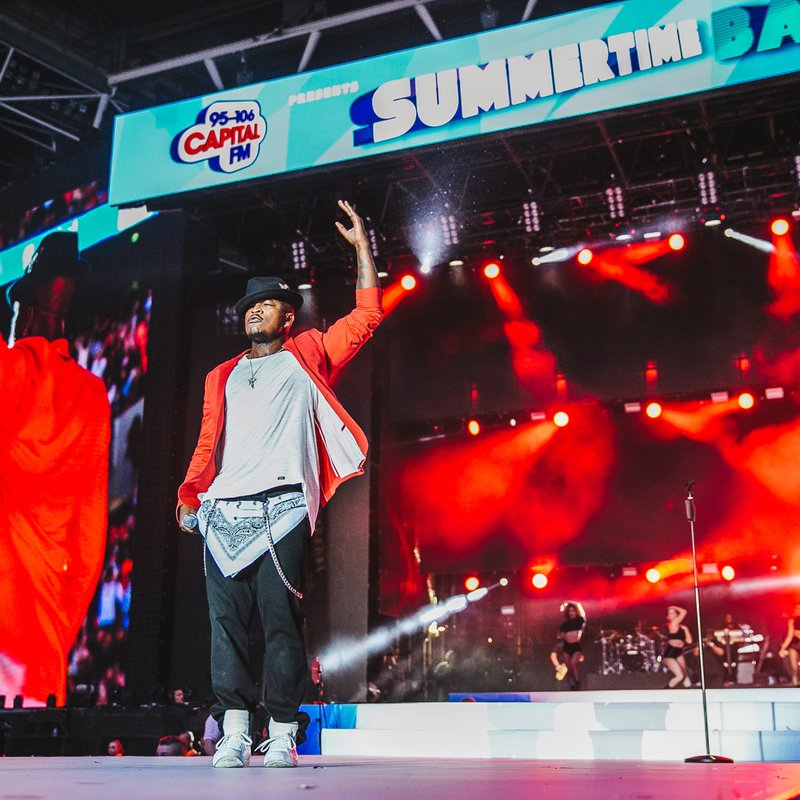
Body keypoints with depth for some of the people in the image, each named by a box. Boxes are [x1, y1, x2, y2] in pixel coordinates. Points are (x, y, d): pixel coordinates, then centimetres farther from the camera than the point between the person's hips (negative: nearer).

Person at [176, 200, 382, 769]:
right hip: (223, 514, 4)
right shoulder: (223, 377, 25)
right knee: (227, 621, -3)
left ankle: (283, 736, -2)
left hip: (281, 509, -3)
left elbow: (367, 315, 12)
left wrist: (362, 245, 13)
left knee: (282, 621, -7)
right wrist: (190, 497, 6)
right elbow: (208, 445, 20)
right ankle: (234, 733, 0)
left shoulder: (307, 357, 17)